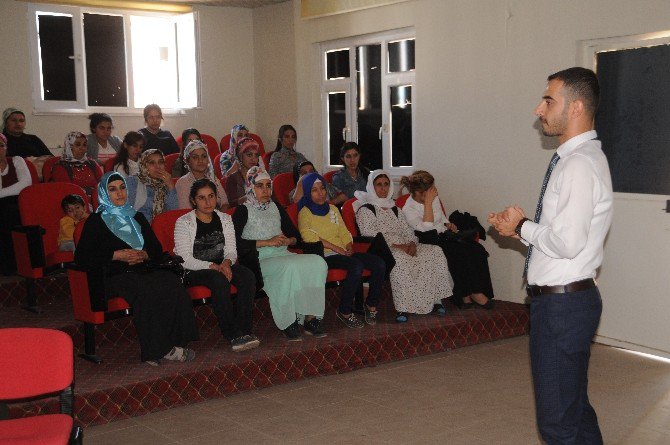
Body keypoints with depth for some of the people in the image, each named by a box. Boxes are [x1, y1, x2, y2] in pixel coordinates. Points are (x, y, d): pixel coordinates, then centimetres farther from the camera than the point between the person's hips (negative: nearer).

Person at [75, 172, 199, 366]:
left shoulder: (137, 218, 25)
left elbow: (158, 251, 21)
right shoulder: (96, 221, 10)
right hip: (116, 277, -4)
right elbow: (81, 257, -2)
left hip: (145, 271, 5)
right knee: (147, 291, -36)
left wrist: (144, 255, -2)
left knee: (172, 282, -29)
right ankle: (158, 349, -30)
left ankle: (174, 343, -31)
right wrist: (116, 255, -9)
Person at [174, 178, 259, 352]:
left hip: (220, 266, 5)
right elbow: (185, 260, -12)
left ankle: (244, 331, -28)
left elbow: (231, 251, 8)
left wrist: (226, 262, -17)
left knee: (248, 276, -26)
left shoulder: (224, 219, 10)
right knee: (219, 280, -36)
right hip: (193, 272, -5)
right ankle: (233, 335, -32)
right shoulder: (183, 223, -5)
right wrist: (215, 267, -21)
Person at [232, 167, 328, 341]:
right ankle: (288, 324, -27)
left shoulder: (276, 208, 22)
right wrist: (267, 242, -13)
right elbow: (236, 243, -10)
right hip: (259, 261, -6)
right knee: (290, 267, -36)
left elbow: (296, 235, 24)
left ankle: (311, 318, -24)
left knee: (318, 263, -22)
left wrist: (288, 240, 0)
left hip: (283, 255, 6)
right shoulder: (243, 211, 4)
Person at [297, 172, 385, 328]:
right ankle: (345, 312, -21)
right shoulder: (305, 213, 2)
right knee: (356, 265, -34)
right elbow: (310, 237, -13)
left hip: (343, 253, 7)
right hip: (324, 255, -7)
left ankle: (371, 304, -1)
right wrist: (337, 248, -17)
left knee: (379, 264, -15)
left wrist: (349, 247, -1)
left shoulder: (332, 209, 24)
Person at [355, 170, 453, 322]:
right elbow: (370, 234, -12)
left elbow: (407, 229, 17)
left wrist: (412, 243, -8)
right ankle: (402, 308, -36)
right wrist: (397, 245, -19)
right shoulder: (365, 209, 2)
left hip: (403, 247, 7)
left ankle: (435, 300, -15)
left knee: (434, 251, -15)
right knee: (400, 260, -40)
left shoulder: (394, 208, 25)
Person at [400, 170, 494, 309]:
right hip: (430, 242, -7)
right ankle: (466, 295, -16)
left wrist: (448, 224, 6)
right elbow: (427, 228, -24)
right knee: (461, 254, -29)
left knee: (477, 250, -17)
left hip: (445, 234, 7)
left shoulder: (434, 199, 9)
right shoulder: (408, 210, -12)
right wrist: (428, 203, -22)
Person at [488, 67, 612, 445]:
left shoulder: (579, 164, -19)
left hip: (562, 303, -11)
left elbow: (567, 242, -27)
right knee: (577, 409, 22)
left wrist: (522, 227, -11)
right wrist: (521, 226, 5)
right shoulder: (579, 158, 13)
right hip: (568, 299, 11)